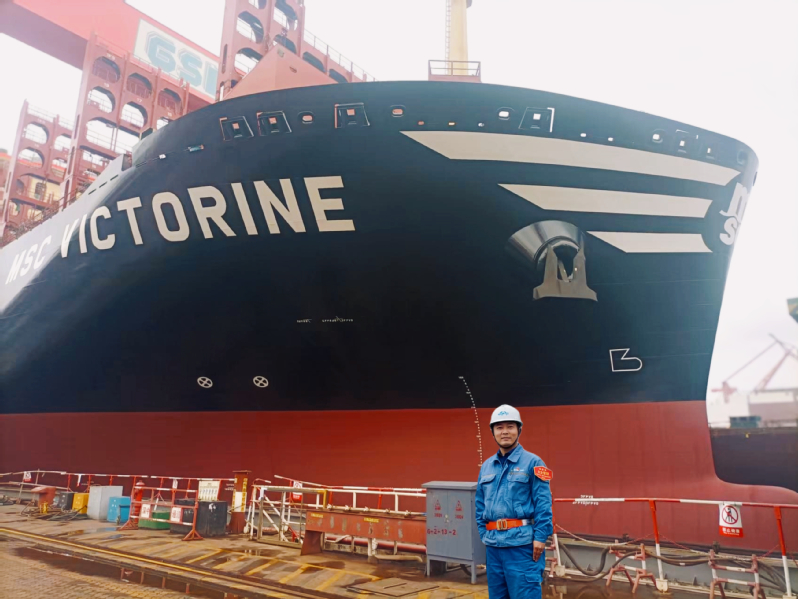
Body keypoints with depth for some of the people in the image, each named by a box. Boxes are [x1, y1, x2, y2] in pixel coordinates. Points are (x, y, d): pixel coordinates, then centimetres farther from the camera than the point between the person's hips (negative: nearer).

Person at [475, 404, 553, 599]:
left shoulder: (532, 462, -4)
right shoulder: (487, 466, 11)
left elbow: (543, 504, -8)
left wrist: (540, 537, -14)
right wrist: (484, 533, 9)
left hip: (522, 543, -6)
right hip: (494, 544, 6)